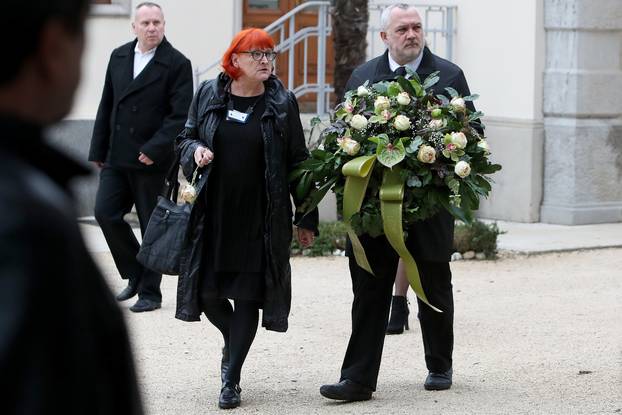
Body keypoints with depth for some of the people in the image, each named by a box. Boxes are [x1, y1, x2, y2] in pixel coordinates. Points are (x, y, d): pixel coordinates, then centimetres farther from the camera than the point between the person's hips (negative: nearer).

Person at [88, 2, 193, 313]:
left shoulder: (177, 64, -6)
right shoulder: (119, 57, 10)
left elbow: (181, 115, -11)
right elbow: (107, 106, 14)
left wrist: (154, 149, -20)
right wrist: (98, 151, 11)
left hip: (152, 159, -5)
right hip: (117, 158, 5)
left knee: (153, 226, 2)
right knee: (105, 212, -4)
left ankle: (150, 292, 13)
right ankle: (135, 275, 16)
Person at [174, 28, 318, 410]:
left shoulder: (282, 102, 1)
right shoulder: (209, 95, 4)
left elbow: (297, 162, 3)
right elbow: (185, 138, 15)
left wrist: (306, 219, 3)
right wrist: (195, 150, -10)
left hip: (262, 218, -1)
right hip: (213, 214, 2)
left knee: (248, 296, -1)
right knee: (208, 291, 2)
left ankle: (231, 380, 7)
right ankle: (234, 342, 34)